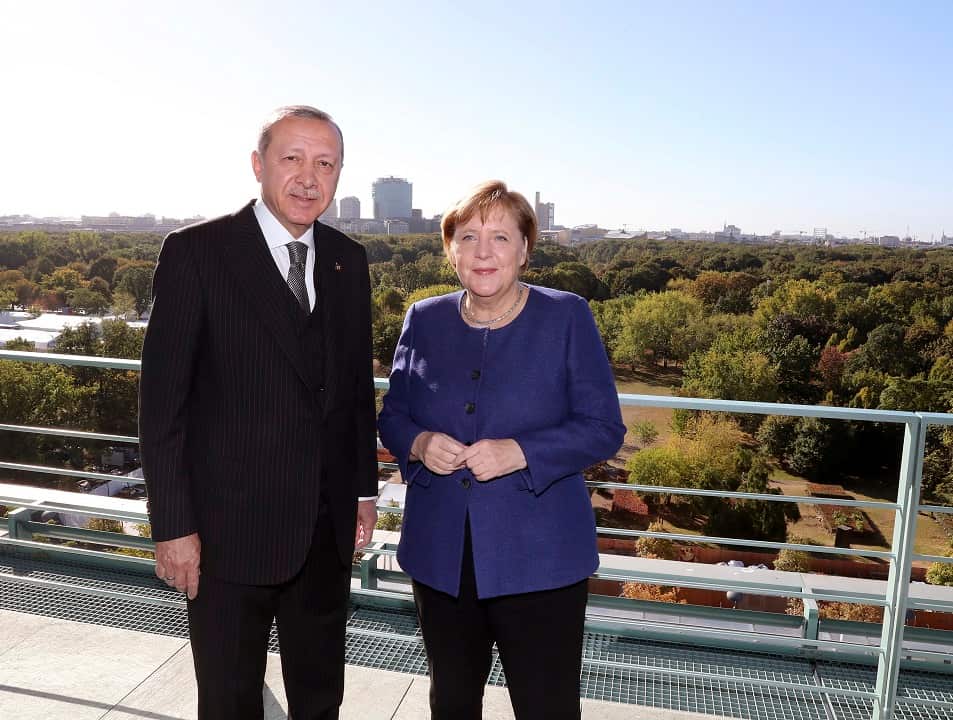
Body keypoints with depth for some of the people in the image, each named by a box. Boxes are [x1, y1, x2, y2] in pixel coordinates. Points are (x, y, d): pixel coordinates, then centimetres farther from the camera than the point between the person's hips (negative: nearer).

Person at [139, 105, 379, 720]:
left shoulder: (349, 260, 5)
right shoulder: (196, 252, -9)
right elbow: (162, 399, -10)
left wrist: (365, 488, 10)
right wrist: (173, 525, -11)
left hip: (328, 529, 5)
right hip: (231, 528, -4)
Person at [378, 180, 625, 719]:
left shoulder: (567, 317, -6)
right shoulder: (424, 320, 4)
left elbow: (604, 428, -7)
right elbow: (392, 417, 10)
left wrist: (520, 453, -23)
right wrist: (419, 445, -14)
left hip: (538, 558, -3)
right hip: (440, 556, 4)